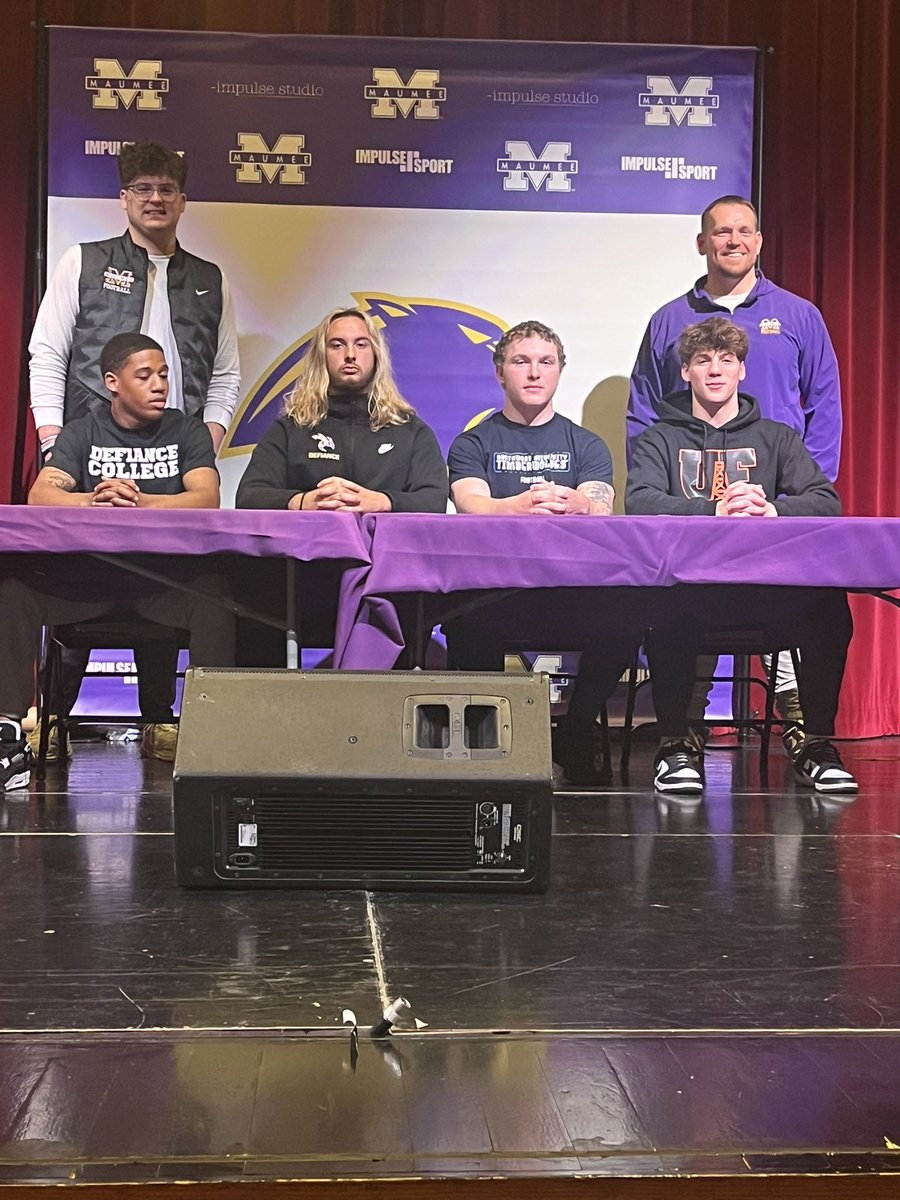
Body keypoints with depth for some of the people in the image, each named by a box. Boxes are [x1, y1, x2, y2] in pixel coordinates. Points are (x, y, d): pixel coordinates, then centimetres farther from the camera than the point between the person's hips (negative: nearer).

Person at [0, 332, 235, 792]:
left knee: (215, 597, -33)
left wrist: (141, 502, -26)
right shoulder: (82, 432, 11)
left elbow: (207, 499, -8)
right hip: (86, 569, 1)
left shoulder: (187, 432, 9)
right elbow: (40, 496, -5)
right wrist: (93, 501, -27)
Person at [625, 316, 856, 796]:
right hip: (688, 584, -1)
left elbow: (826, 500, 6)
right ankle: (676, 744, -21)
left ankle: (818, 744, -15)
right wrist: (715, 510, -22)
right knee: (665, 604, -37)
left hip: (765, 583, 2)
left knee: (829, 604, -29)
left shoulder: (776, 438, 22)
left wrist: (773, 511, -18)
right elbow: (639, 502, -4)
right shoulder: (659, 440, 17)